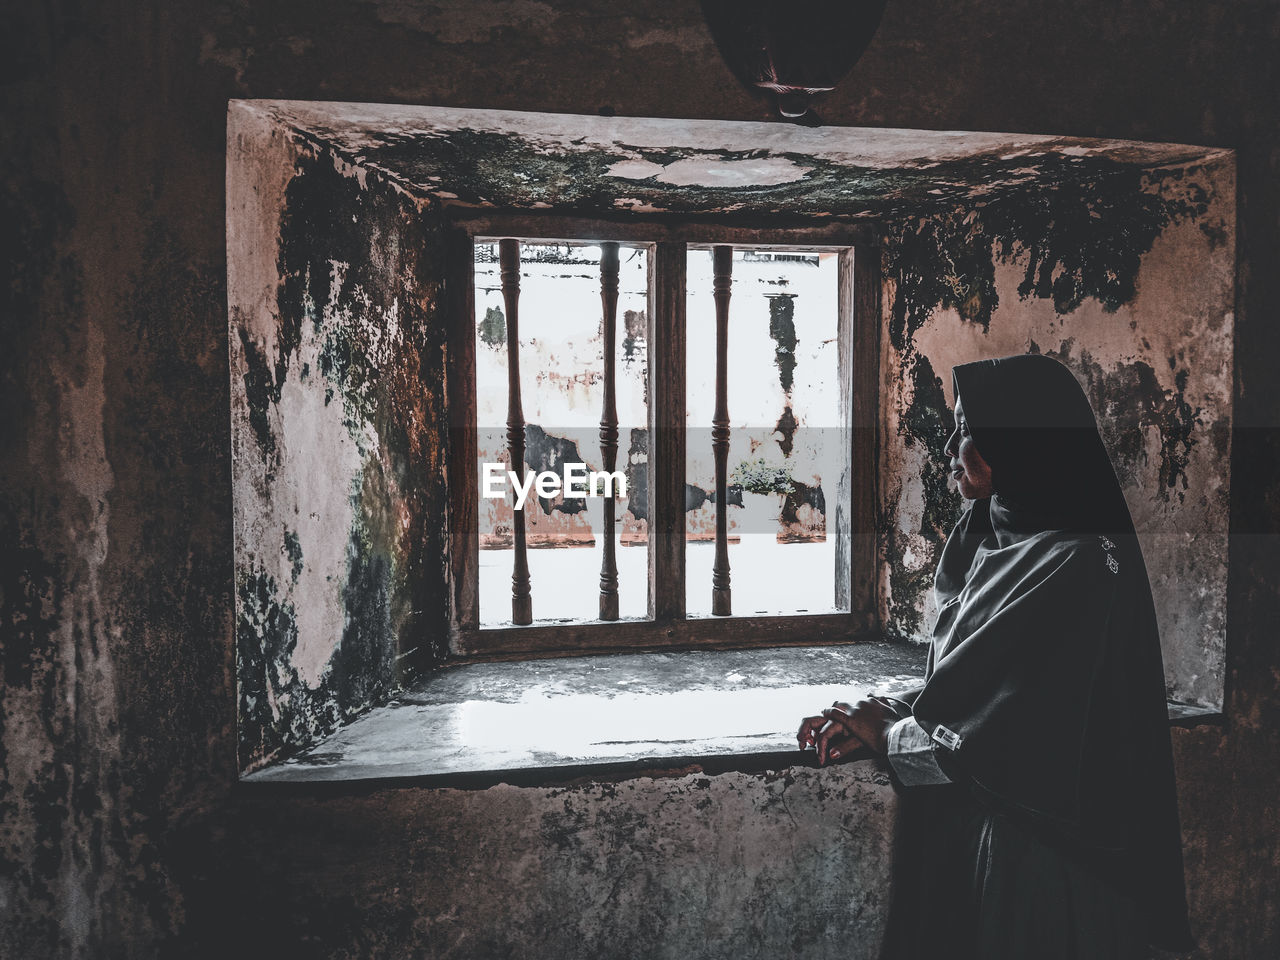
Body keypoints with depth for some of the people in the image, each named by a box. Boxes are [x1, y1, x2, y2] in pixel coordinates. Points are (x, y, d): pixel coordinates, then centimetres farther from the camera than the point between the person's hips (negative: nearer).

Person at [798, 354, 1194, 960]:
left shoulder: (1079, 568, -24)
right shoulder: (994, 540, 5)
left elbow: (1017, 744, -24)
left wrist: (885, 734, -11)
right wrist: (875, 715, -5)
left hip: (1037, 858, -8)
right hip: (967, 828, 8)